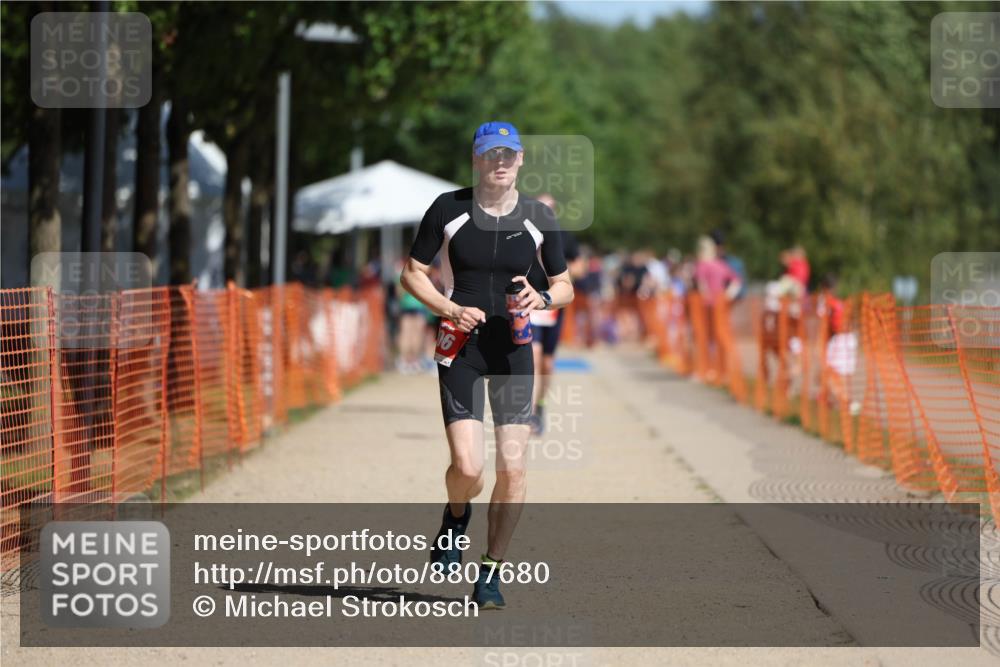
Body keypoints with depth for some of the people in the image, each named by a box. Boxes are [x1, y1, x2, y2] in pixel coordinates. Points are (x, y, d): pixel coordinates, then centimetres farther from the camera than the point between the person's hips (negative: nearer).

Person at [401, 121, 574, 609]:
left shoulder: (539, 217, 3)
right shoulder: (448, 209, -2)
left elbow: (565, 286, 12)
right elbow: (413, 273, 4)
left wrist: (541, 299, -11)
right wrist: (450, 309, -12)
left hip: (513, 350, 2)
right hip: (460, 348, -2)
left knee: (512, 470, -4)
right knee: (467, 467, -14)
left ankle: (491, 573, 13)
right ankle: (456, 516, 23)